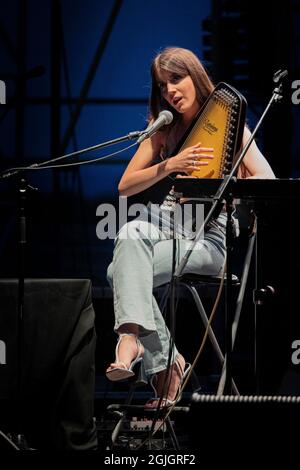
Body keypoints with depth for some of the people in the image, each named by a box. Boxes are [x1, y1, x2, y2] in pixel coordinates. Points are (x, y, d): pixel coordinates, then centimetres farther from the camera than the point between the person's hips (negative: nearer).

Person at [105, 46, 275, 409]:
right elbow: (125, 186, 6)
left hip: (210, 238, -5)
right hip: (168, 227, 5)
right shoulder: (163, 128, 15)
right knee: (131, 234, -32)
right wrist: (170, 165, -11)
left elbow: (267, 182, -10)